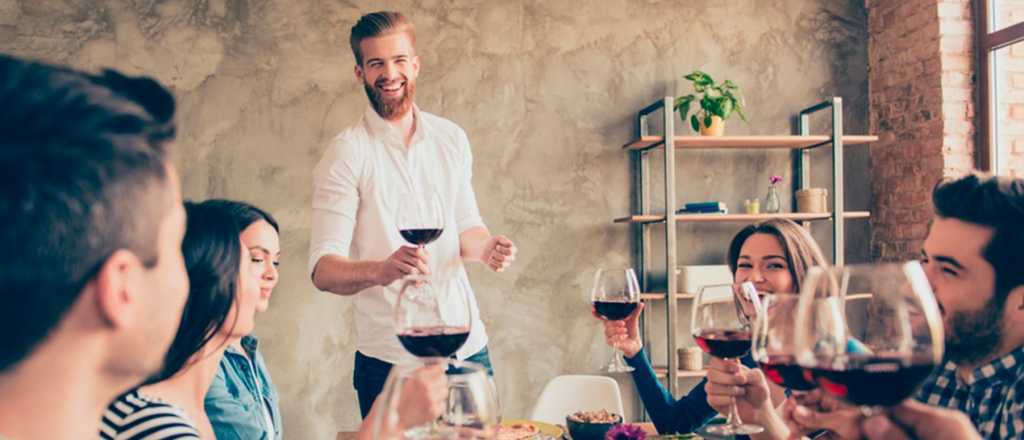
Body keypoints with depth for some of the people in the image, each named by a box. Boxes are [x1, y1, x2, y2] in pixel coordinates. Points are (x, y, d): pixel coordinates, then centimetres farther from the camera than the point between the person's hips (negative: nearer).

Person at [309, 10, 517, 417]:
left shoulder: (452, 138, 5)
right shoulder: (347, 153, -10)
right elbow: (322, 269, -16)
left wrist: (485, 246, -8)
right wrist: (382, 269, -36)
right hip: (390, 358, -4)